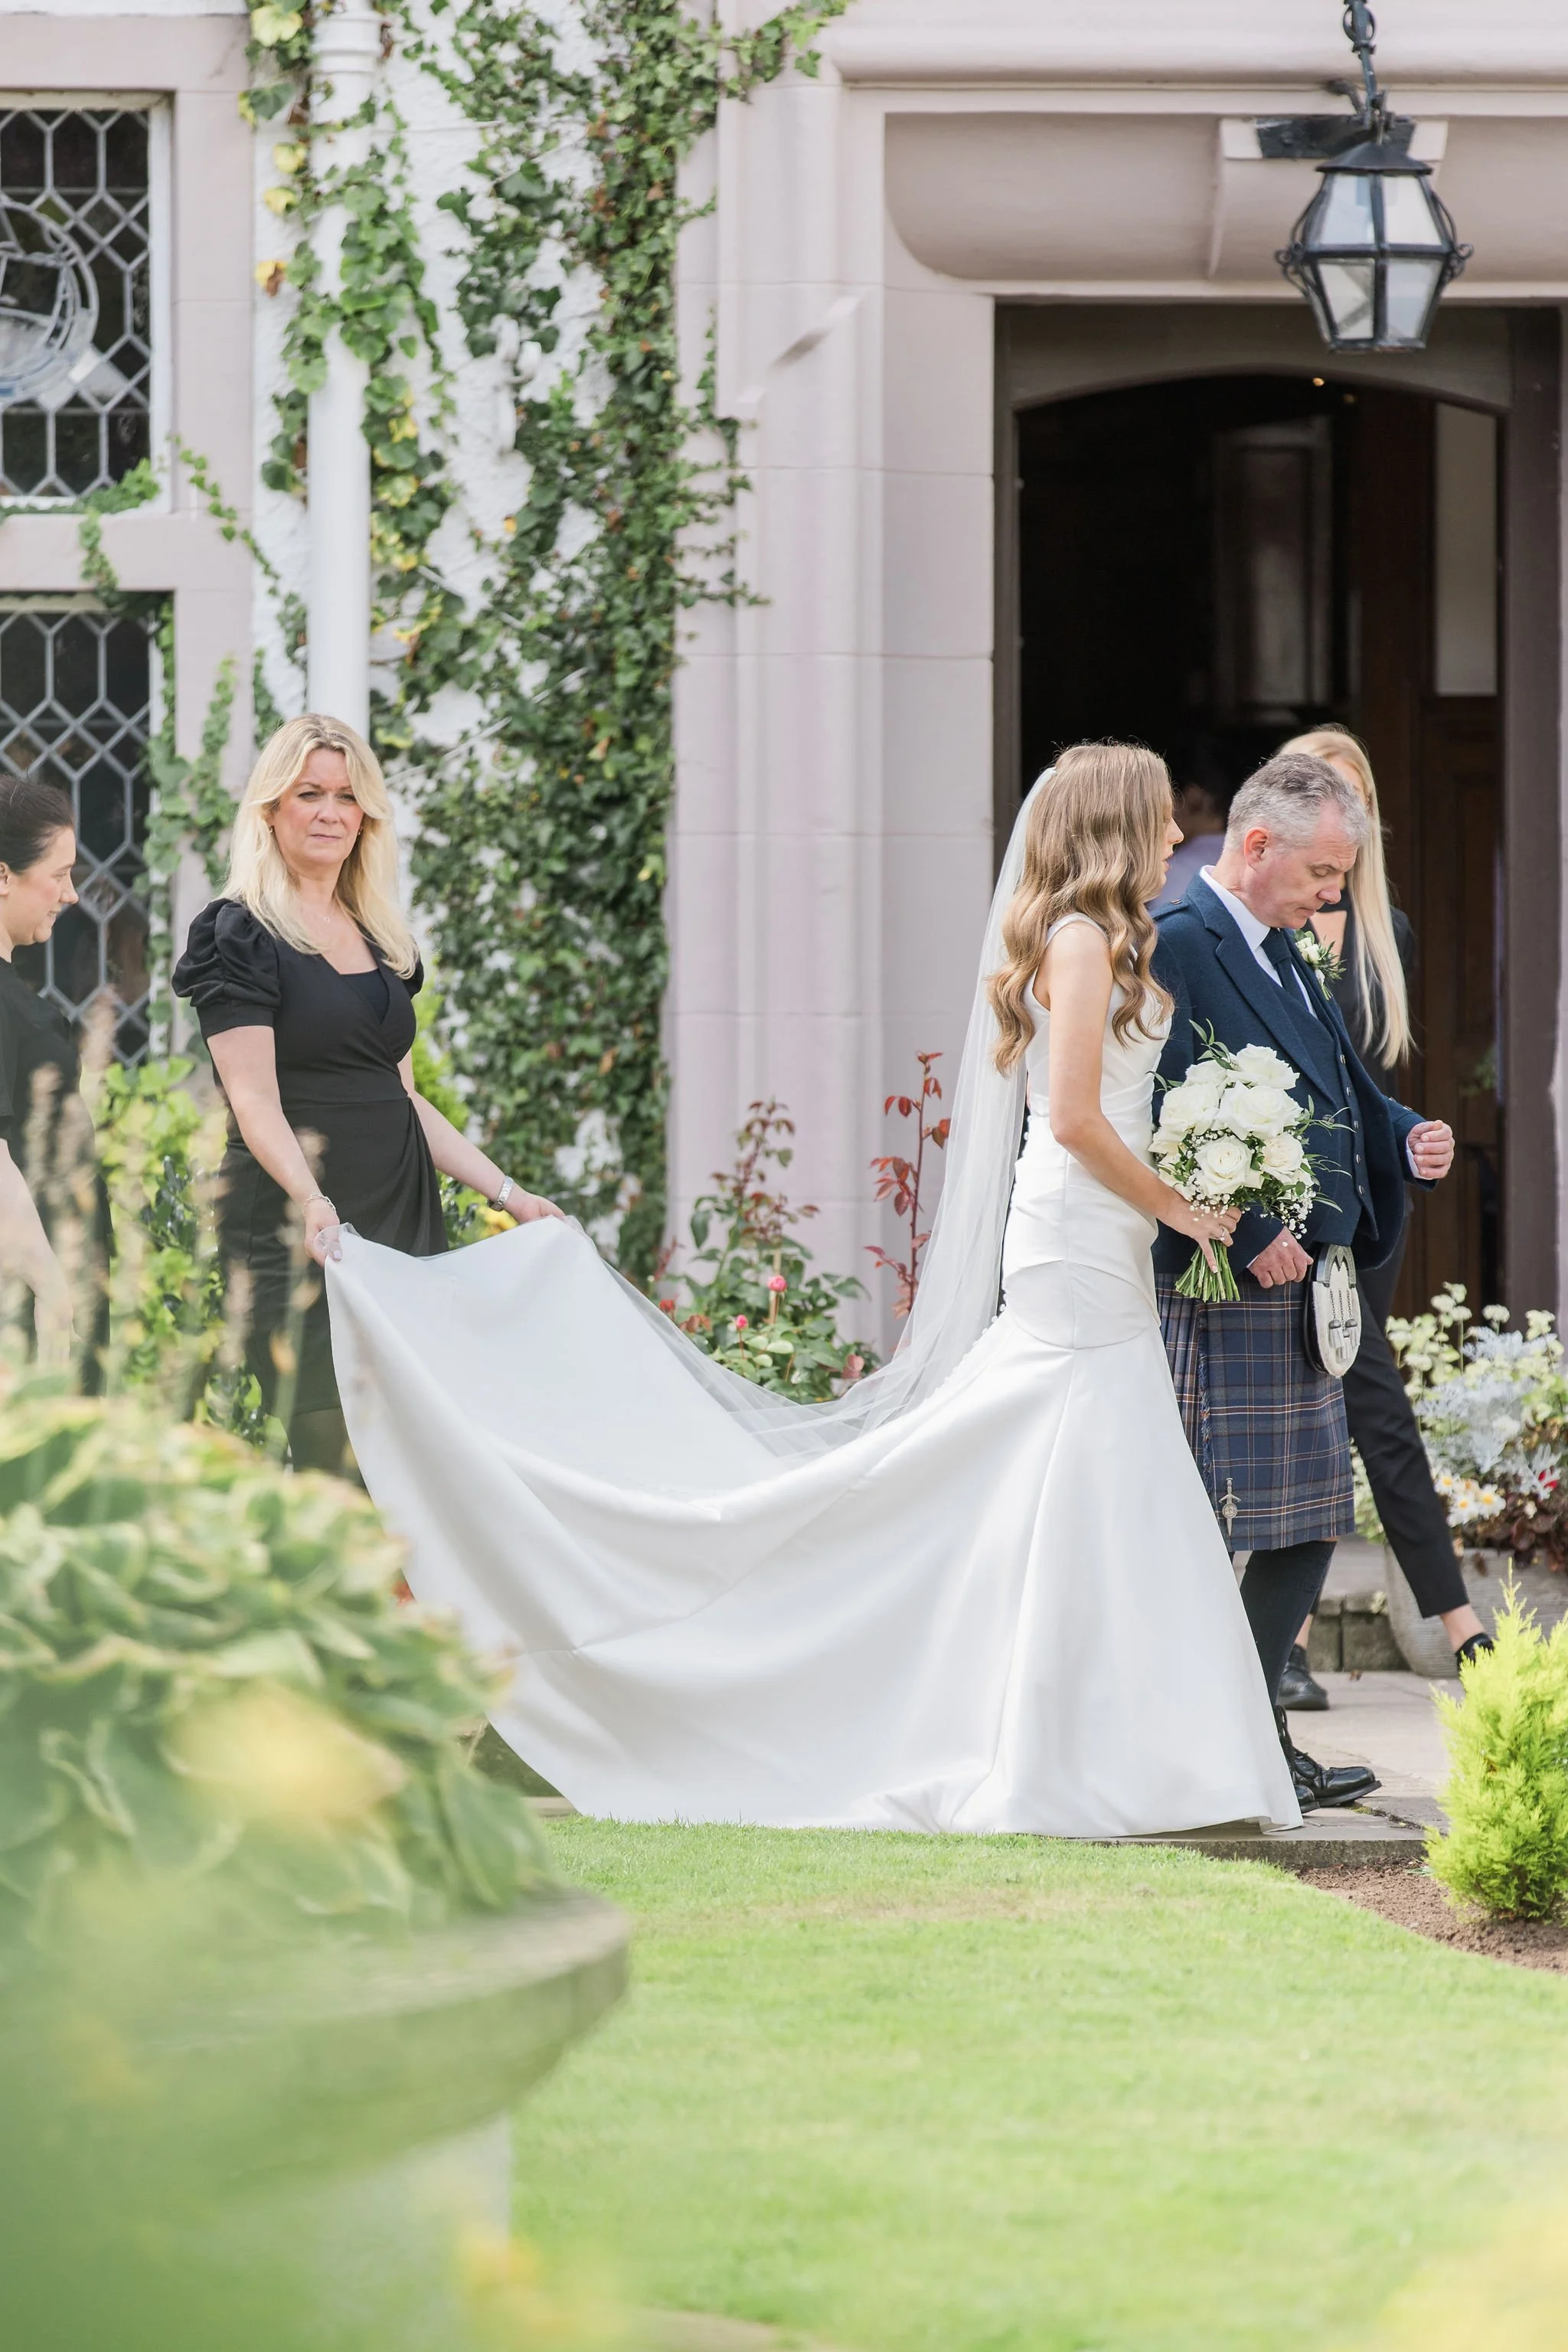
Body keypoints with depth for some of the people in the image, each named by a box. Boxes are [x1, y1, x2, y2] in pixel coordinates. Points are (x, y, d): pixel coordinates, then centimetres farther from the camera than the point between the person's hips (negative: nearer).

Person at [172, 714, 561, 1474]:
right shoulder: (242, 936, -3)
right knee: (333, 1456, -14)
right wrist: (309, 1200, -29)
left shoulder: (381, 941, 18)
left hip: (402, 1224, 7)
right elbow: (255, 1100, -13)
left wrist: (505, 1193, 17)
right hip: (297, 1233, -7)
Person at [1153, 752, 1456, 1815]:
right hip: (1225, 1288, -10)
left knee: (1312, 1516, 11)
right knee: (1213, 1521, -5)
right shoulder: (1175, 945, -14)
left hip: (1305, 1282, 10)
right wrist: (1250, 1234, -23)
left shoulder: (1279, 951, 17)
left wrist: (1407, 1138, 5)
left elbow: (1338, 1086, 25)